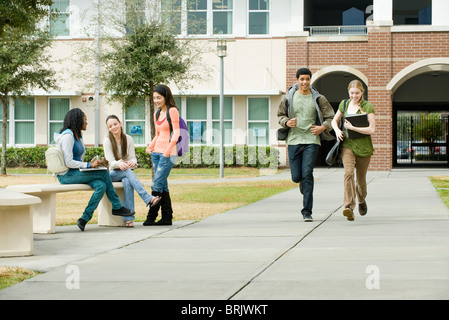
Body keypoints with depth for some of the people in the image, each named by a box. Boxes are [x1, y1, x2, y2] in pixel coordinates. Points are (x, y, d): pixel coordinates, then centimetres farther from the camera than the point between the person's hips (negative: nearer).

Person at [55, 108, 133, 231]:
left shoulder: (78, 136, 19)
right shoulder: (67, 136, -12)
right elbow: (69, 162, -20)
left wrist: (92, 164, 3)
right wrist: (89, 165, -18)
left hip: (77, 172, 9)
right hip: (67, 175, -9)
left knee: (101, 185, -18)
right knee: (104, 173, -18)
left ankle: (84, 219, -19)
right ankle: (117, 207, -6)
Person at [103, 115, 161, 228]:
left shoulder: (128, 139, 4)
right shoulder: (107, 141, -3)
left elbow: (133, 158, -2)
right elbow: (111, 162, -12)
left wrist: (132, 162, -28)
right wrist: (119, 164, -36)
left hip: (127, 172, 2)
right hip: (113, 174, -2)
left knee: (127, 181, -36)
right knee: (128, 172, -36)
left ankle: (128, 218, -43)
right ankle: (148, 199, -51)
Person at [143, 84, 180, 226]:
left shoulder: (172, 111, -5)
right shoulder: (157, 114, 16)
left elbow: (176, 133, -11)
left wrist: (167, 151, -18)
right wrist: (150, 147, 6)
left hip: (168, 153, -7)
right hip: (157, 152, 7)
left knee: (157, 184, -12)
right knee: (162, 185, 5)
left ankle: (151, 217, -10)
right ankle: (167, 217, 7)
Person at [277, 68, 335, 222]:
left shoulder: (318, 99, 3)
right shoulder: (289, 98, 5)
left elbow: (330, 117, 8)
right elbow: (280, 115, 15)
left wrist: (323, 127, -11)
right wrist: (287, 122, -7)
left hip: (311, 141, -2)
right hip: (294, 140, 2)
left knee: (307, 175, -12)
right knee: (296, 177, 1)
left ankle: (307, 212, -9)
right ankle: (304, 184, 42)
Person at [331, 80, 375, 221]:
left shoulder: (368, 107, -6)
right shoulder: (344, 104, 6)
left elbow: (372, 129, -13)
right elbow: (334, 120, 21)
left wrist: (352, 127, -17)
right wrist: (337, 130, 0)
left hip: (363, 146, -1)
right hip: (347, 144, 1)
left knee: (361, 178, 11)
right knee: (348, 172, -23)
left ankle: (361, 199, 44)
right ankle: (349, 206, -31)